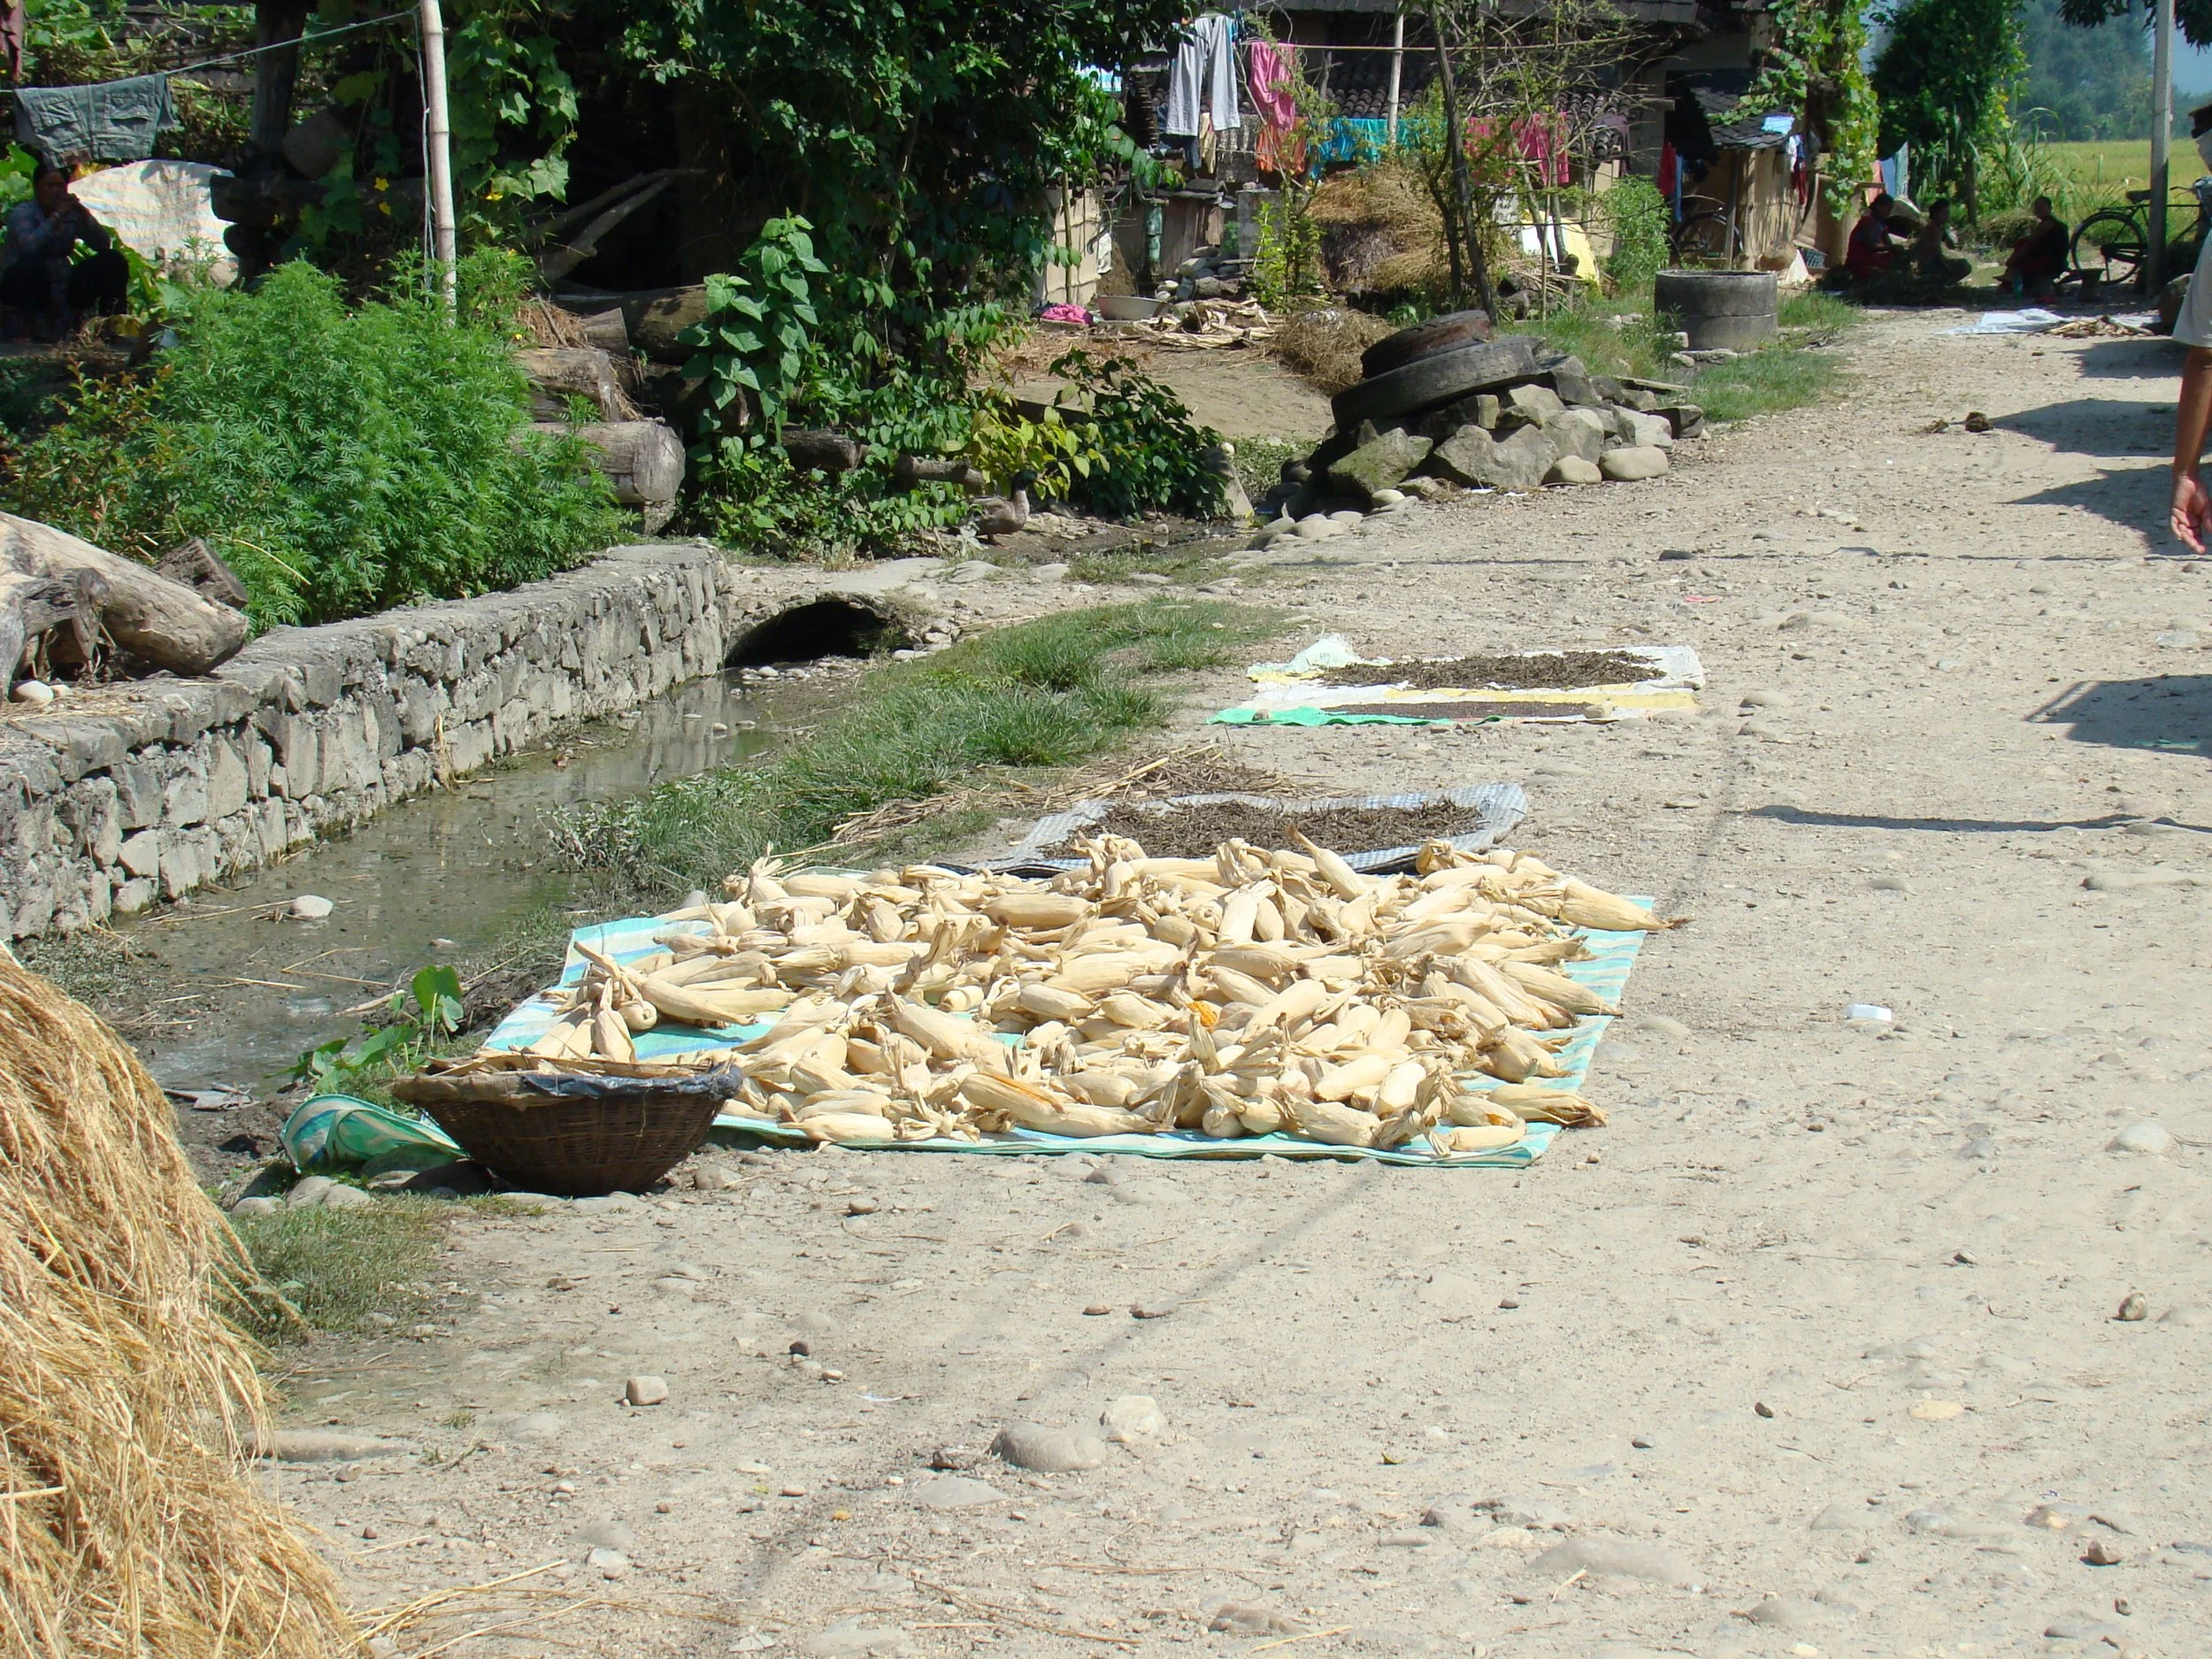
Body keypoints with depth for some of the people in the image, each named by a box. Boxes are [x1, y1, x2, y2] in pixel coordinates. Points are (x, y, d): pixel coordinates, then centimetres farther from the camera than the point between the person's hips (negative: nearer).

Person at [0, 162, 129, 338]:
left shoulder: (72, 214, 4)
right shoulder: (22, 214, -11)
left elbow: (104, 245, -4)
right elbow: (30, 245, -32)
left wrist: (85, 215, -15)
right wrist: (57, 217, -29)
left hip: (61, 287, 6)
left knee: (113, 261, -7)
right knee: (34, 264, -40)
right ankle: (40, 326, -27)